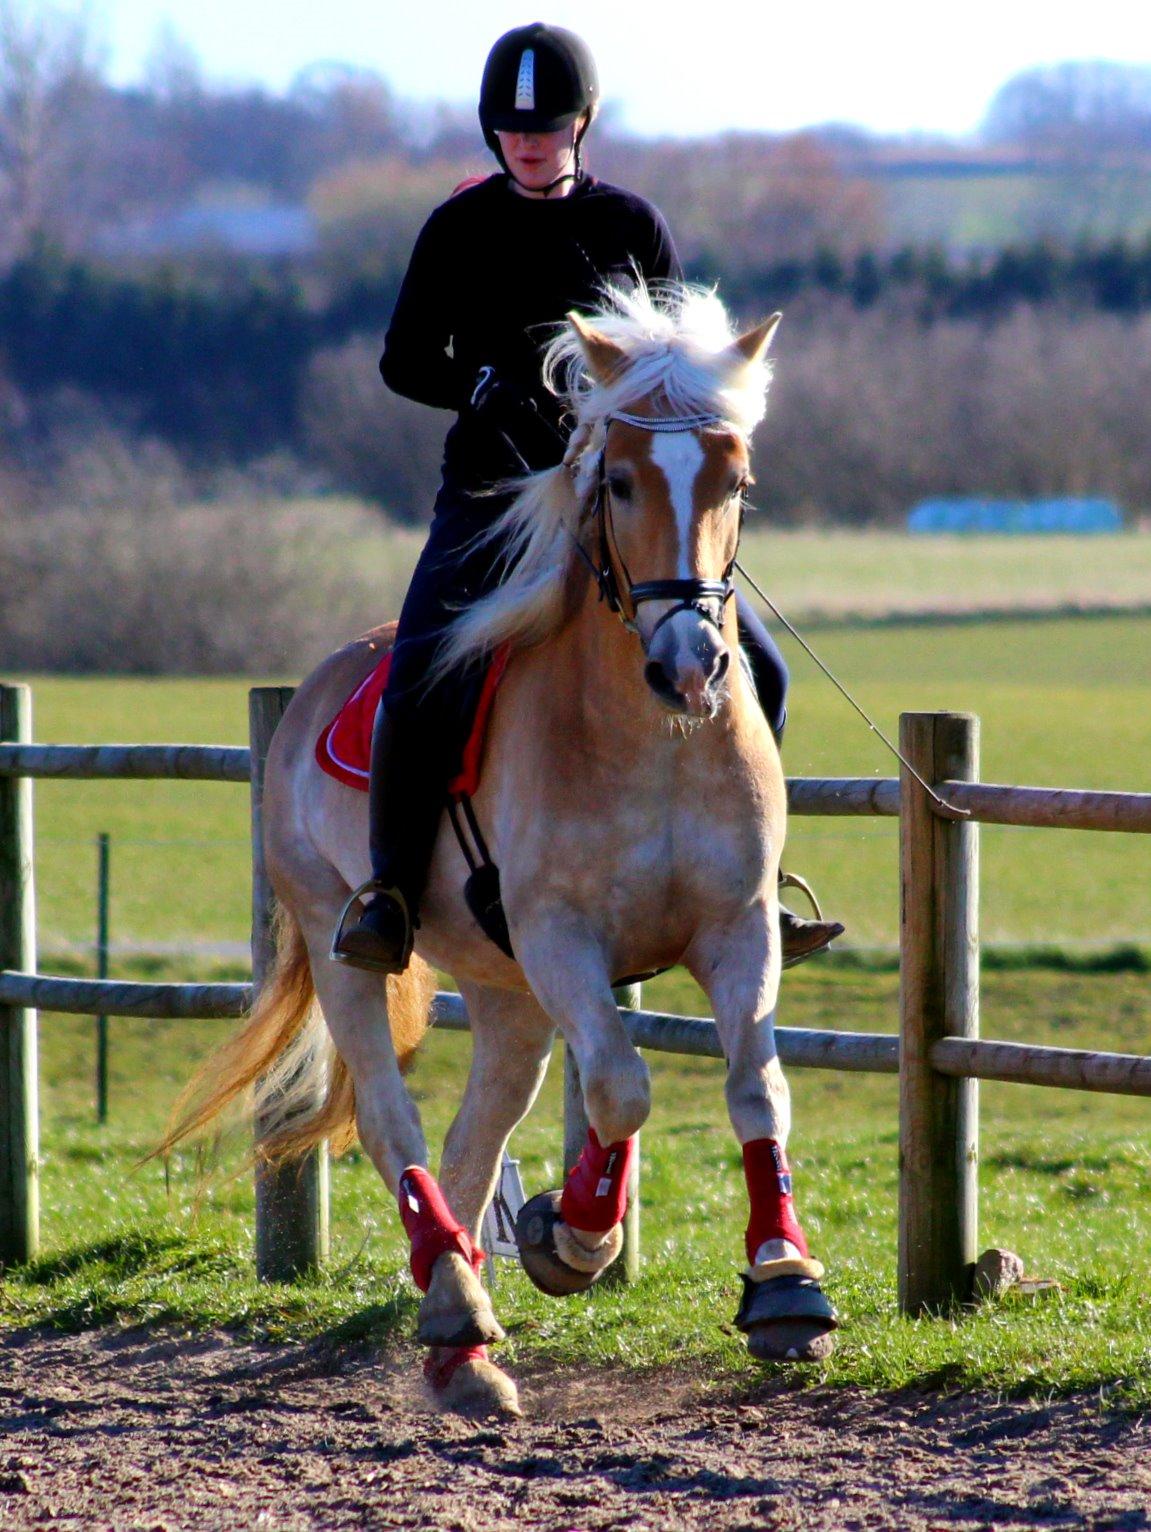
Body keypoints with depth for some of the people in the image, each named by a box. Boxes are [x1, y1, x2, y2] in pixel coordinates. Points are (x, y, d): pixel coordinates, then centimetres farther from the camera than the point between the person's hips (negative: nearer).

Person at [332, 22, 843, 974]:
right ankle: (391, 894, -14)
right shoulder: (460, 230, 3)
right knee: (422, 683, -25)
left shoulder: (631, 226, 7)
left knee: (756, 676, -7)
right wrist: (489, 385, -16)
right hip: (493, 494, -2)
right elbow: (406, 361, 4)